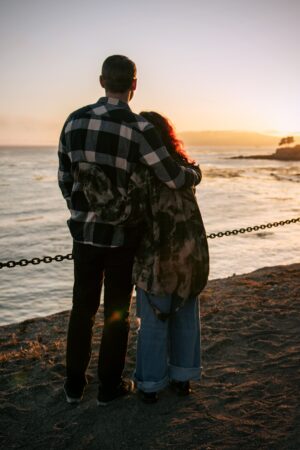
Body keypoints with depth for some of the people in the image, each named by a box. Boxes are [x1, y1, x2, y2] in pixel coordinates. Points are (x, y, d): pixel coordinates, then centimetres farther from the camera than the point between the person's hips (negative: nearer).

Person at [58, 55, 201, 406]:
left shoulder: (74, 120, -3)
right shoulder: (140, 129, -19)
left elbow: (65, 178, 5)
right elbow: (174, 179, -20)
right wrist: (195, 174, 6)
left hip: (85, 231, 4)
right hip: (122, 235, -4)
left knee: (83, 307, 18)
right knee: (117, 310, 12)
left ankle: (75, 383, 29)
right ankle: (109, 386, 26)